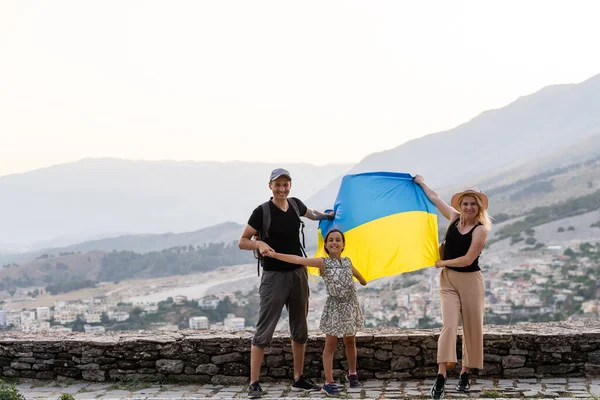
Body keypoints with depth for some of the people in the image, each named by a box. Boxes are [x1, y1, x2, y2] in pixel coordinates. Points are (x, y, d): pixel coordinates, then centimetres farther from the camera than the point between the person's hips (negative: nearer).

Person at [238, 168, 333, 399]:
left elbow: (311, 214, 28)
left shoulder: (295, 204, 4)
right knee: (264, 330, -8)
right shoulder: (262, 212, -12)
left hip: (298, 273, 6)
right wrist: (259, 244, -28)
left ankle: (298, 379, 23)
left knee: (300, 330, 12)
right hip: (274, 276, -6)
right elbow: (242, 242, -10)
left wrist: (326, 215, 11)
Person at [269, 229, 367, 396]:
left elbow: (355, 272, 27)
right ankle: (329, 382, 4)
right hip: (334, 307, -4)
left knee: (350, 342, 18)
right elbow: (298, 259, -23)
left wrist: (363, 281, 47)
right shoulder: (323, 263, -12)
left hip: (351, 306, 4)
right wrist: (274, 254, -32)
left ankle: (352, 374, 37)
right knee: (330, 345, 0)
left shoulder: (347, 261, 3)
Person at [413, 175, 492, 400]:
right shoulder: (454, 218, 5)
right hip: (448, 280, 3)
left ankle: (465, 374, 17)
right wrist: (421, 182, 30)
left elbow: (468, 259, -15)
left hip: (470, 280, -3)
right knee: (449, 324, -11)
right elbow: (435, 198, 20)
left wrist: (443, 263, -5)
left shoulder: (481, 229, -9)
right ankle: (441, 376, -18)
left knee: (471, 327, 4)